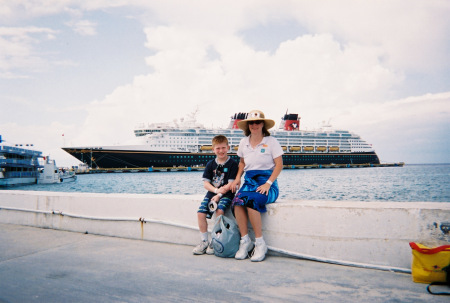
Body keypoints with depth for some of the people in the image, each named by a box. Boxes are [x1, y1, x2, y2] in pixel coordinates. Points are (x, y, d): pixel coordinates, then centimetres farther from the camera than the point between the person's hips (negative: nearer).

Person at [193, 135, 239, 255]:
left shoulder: (232, 164, -2)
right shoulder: (210, 164, 10)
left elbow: (230, 184, -8)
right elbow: (206, 183, 5)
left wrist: (219, 195, -16)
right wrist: (216, 190, -13)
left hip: (226, 194, -4)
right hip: (211, 192, 4)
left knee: (219, 211, -28)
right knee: (200, 213, -13)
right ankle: (204, 241, 3)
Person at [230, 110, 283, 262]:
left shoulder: (271, 141, -1)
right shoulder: (244, 142, 13)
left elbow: (279, 165, -4)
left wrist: (268, 183, -15)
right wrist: (237, 178, 8)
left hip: (266, 181, -4)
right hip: (249, 180, 4)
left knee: (250, 201, -33)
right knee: (237, 201, -28)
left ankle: (260, 243, -19)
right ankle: (245, 241, -17)